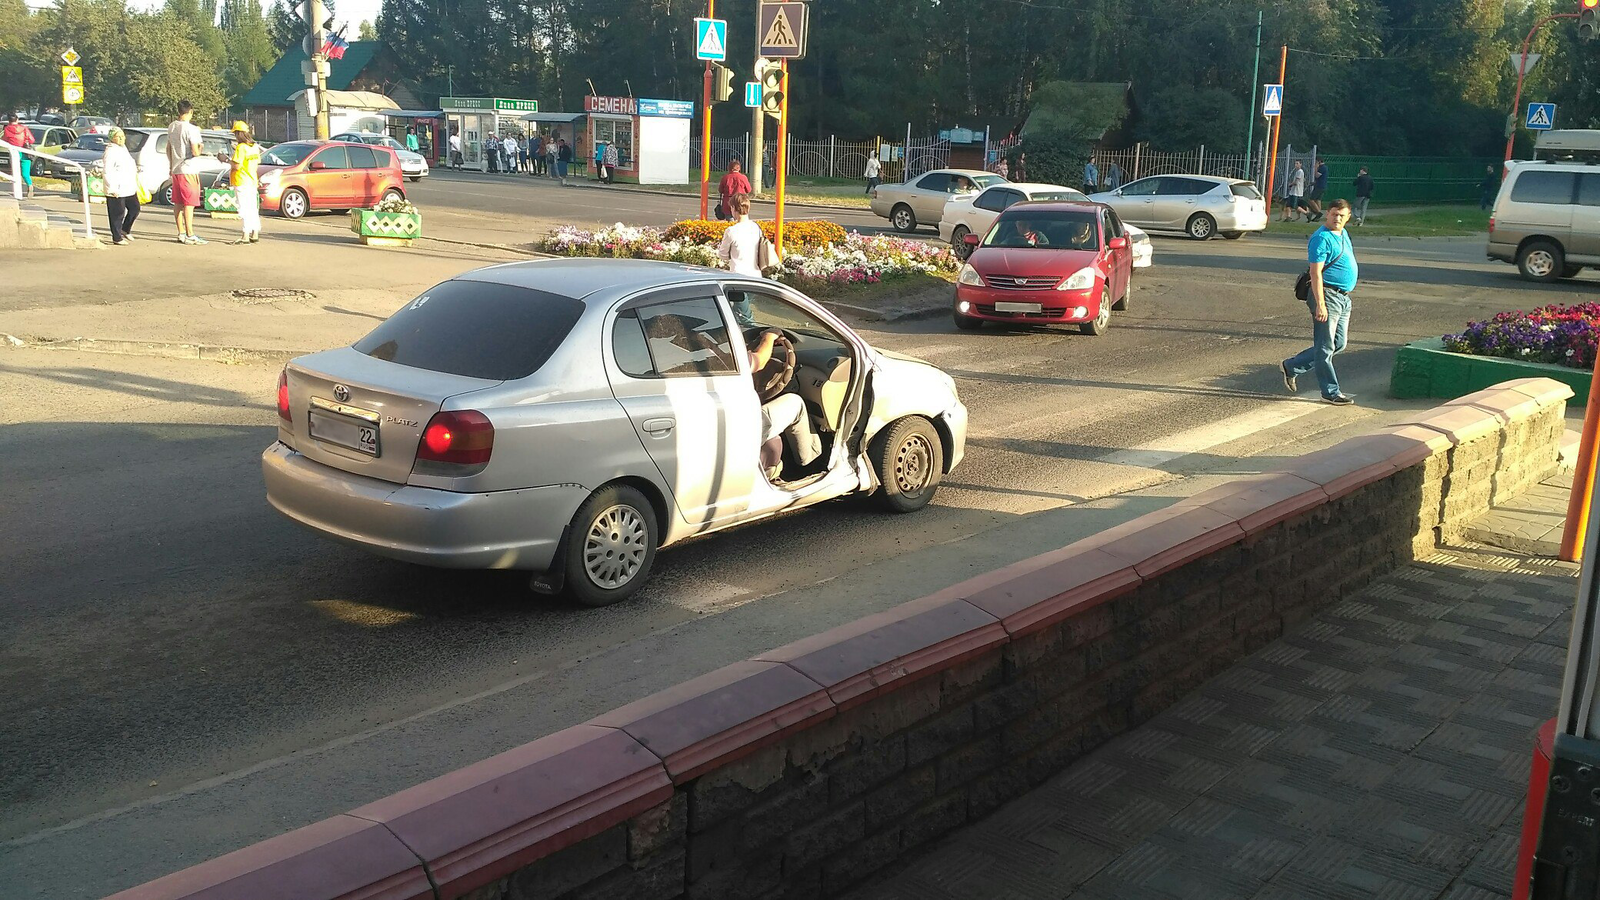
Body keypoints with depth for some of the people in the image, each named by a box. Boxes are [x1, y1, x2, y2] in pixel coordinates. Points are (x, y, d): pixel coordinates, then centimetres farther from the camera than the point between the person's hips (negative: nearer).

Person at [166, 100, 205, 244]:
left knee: (178, 203, 11)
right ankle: (190, 235, -5)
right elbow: (195, 152, -20)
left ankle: (181, 233, 16)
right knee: (189, 204, -5)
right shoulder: (191, 129, -16)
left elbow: (168, 148, 16)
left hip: (175, 170, 8)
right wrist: (201, 149, 2)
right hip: (188, 170, -8)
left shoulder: (171, 127, 8)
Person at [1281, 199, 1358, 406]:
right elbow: (1316, 273, -20)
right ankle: (1331, 392, 6)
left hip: (1344, 297, 10)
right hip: (1327, 295, -10)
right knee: (1325, 347, -1)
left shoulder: (1344, 234, 14)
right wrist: (1320, 304, -25)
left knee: (1338, 344, 14)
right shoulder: (1321, 238, -15)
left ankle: (1291, 367, 23)